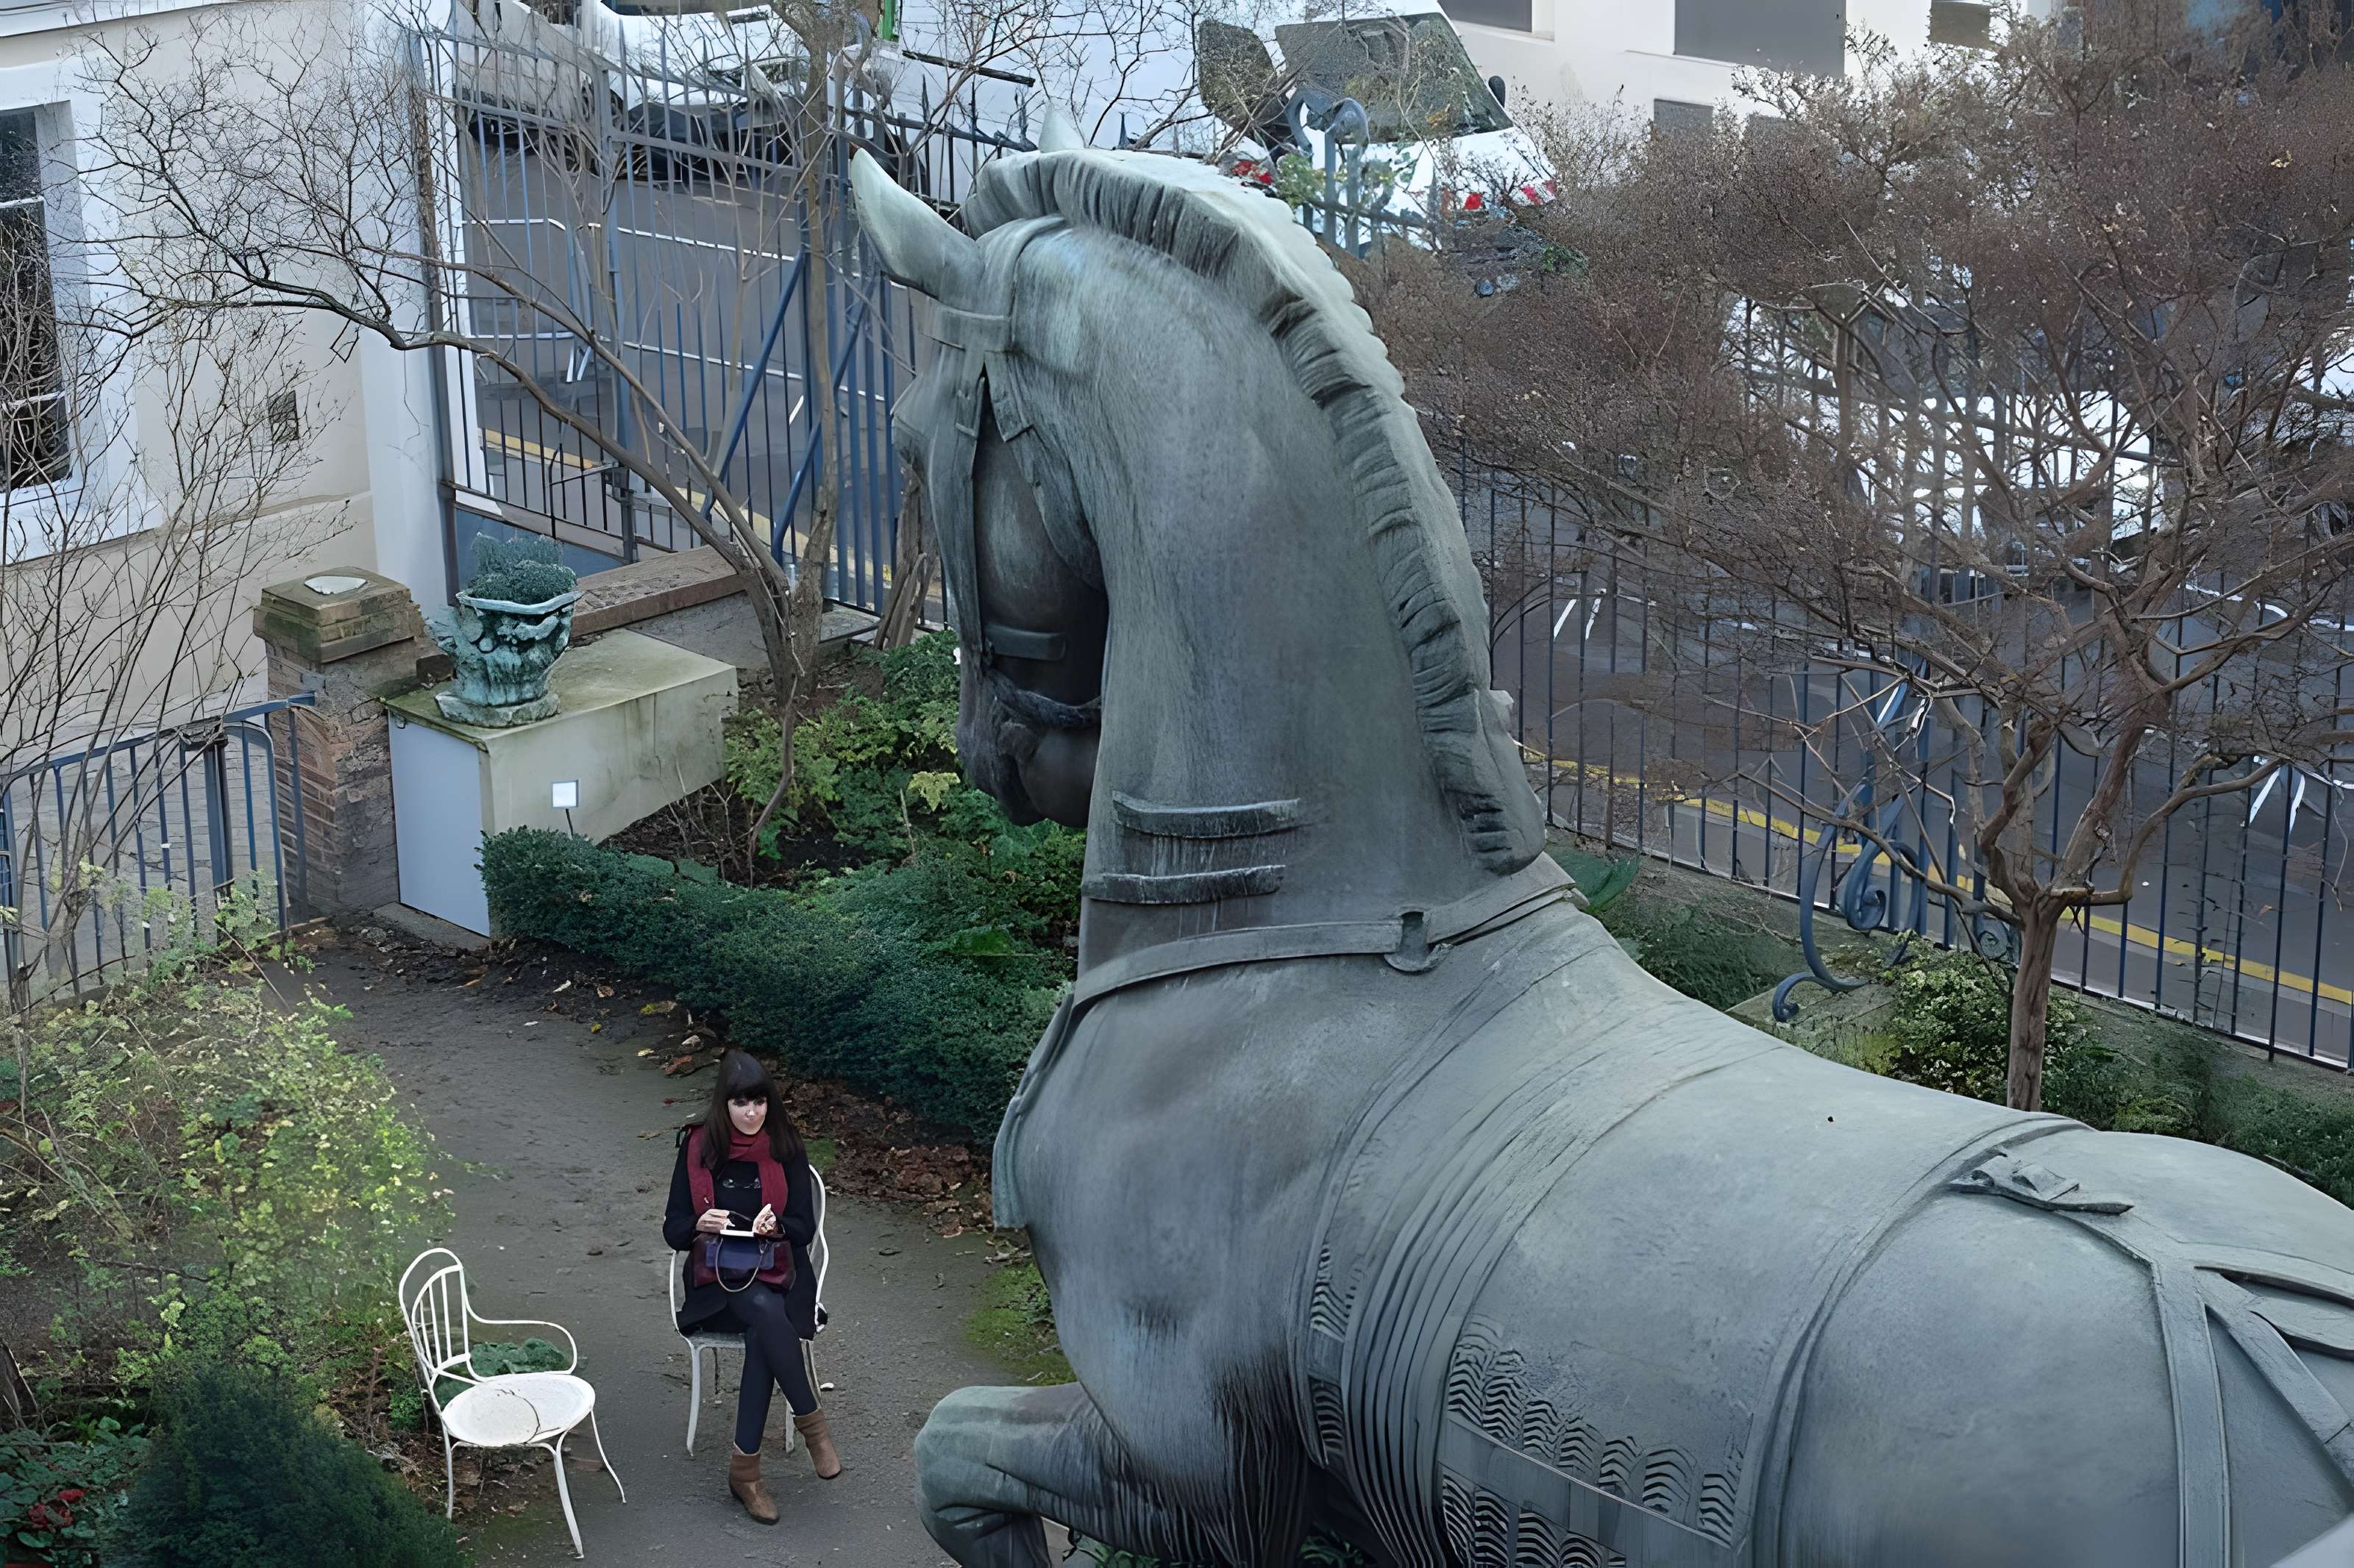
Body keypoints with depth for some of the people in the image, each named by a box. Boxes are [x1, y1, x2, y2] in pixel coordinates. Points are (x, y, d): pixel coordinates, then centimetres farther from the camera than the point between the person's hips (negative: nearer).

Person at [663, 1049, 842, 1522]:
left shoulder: (786, 1149, 2)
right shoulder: (697, 1147, 0)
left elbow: (804, 1228, 0)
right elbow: (674, 1232, 1)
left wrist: (776, 1226, -23)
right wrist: (701, 1226, -23)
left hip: (777, 1275, 1)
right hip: (718, 1279, -1)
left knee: (762, 1333, -33)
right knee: (765, 1310, -34)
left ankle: (745, 1467, -26)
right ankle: (811, 1421, -19)